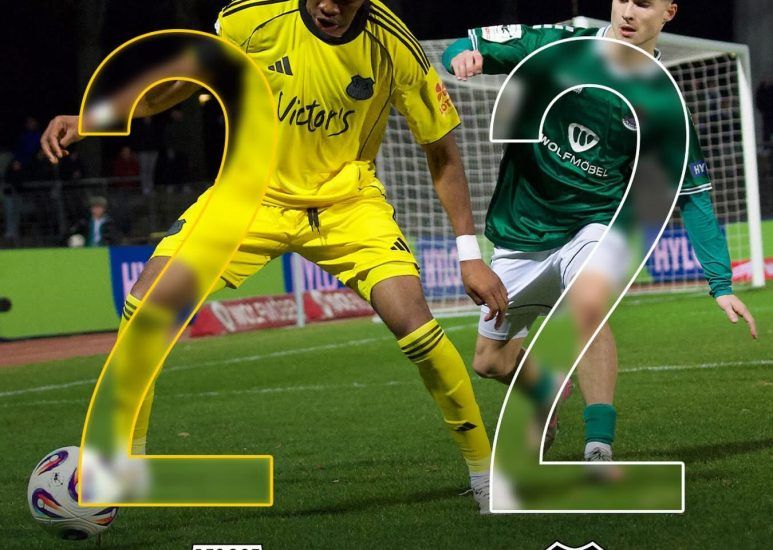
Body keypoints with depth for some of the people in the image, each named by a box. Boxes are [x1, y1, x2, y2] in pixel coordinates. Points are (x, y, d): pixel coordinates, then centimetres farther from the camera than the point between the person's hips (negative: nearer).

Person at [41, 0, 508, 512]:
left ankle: (487, 480, -4)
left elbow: (442, 149, -6)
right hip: (257, 189, 1)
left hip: (347, 200, -1)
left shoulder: (394, 46, -19)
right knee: (147, 303, -16)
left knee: (410, 316, -23)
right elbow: (183, 78, 1)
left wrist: (470, 253, -9)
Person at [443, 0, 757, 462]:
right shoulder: (558, 45, -6)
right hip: (522, 234, 3)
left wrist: (722, 284, -10)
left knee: (588, 303, -36)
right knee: (492, 362, 11)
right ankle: (546, 393, 48)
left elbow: (694, 196, -3)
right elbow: (470, 47, -1)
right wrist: (464, 55, -27)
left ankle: (600, 449, -31)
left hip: (597, 228, -3)